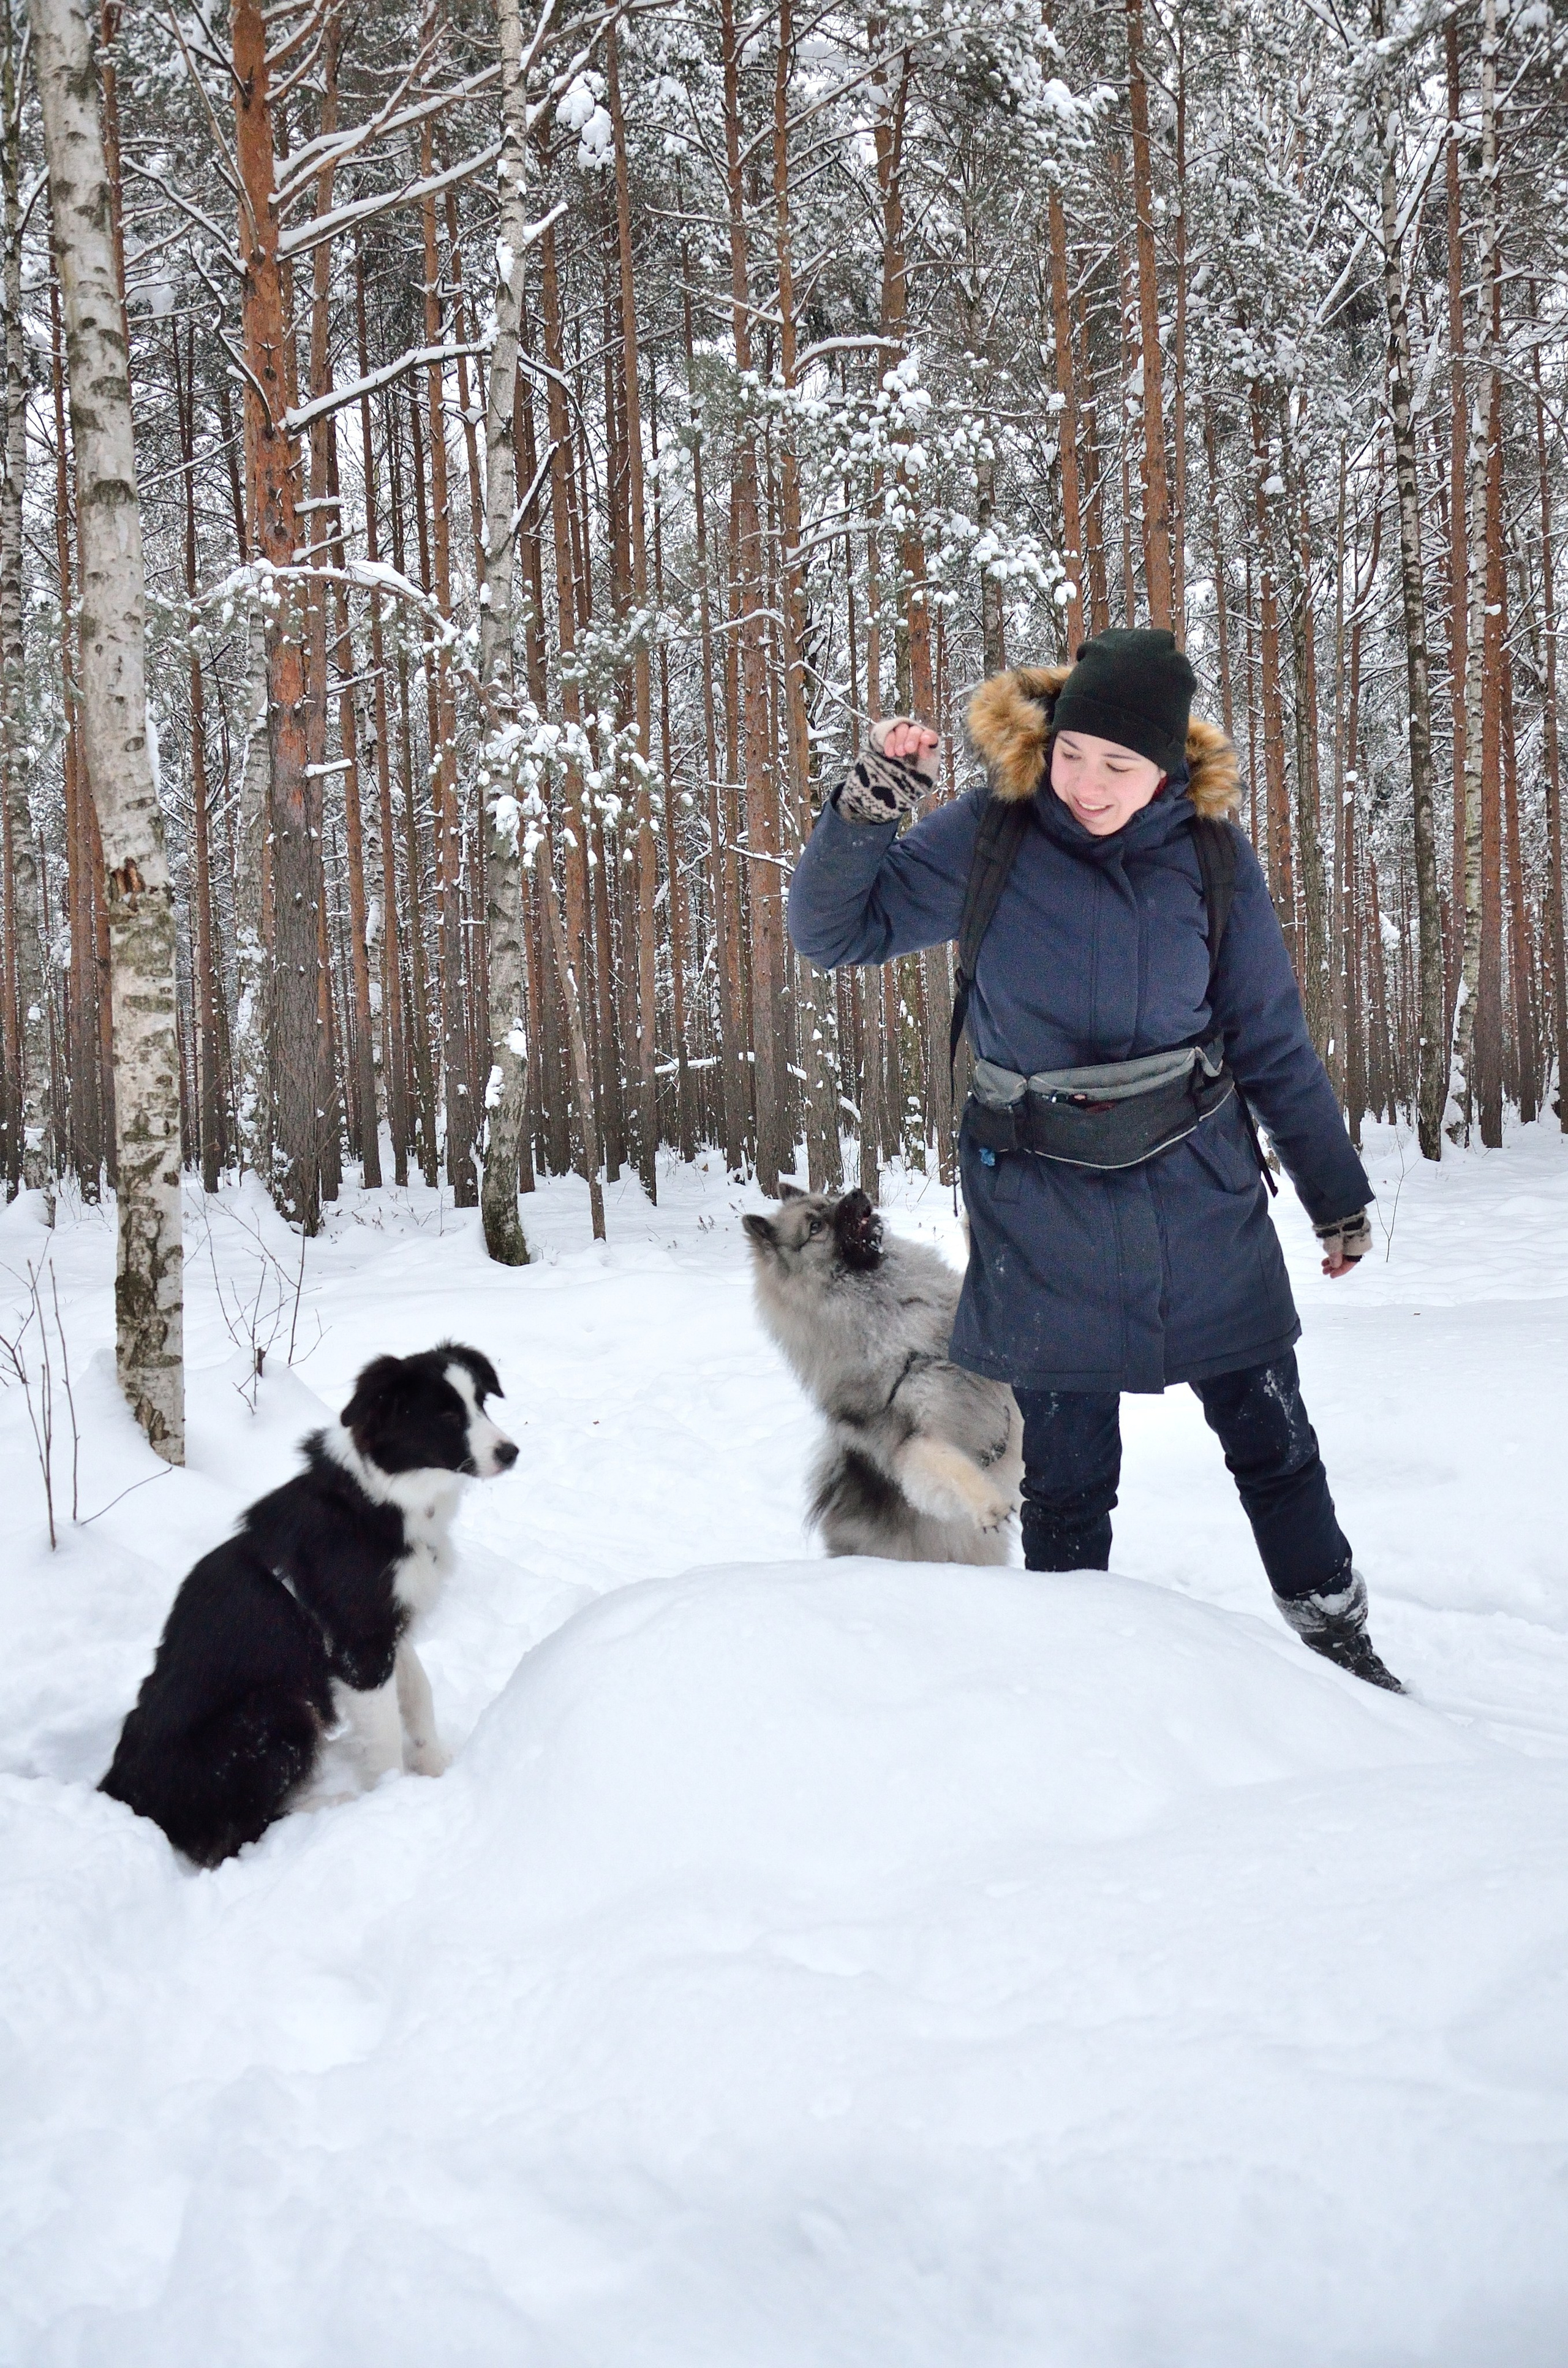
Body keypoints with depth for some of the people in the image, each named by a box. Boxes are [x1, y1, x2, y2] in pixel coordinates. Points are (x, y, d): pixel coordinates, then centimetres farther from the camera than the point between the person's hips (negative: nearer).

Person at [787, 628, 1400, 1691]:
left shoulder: (1213, 856, -5)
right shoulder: (990, 835, -9)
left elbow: (1272, 1037, 5)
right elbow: (836, 933, -6)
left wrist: (1336, 1190, 11)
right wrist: (860, 817, -24)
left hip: (1202, 1195, 2)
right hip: (1046, 1209, -1)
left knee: (1273, 1438, 12)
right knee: (1068, 1474, 6)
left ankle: (1338, 1639, 31)